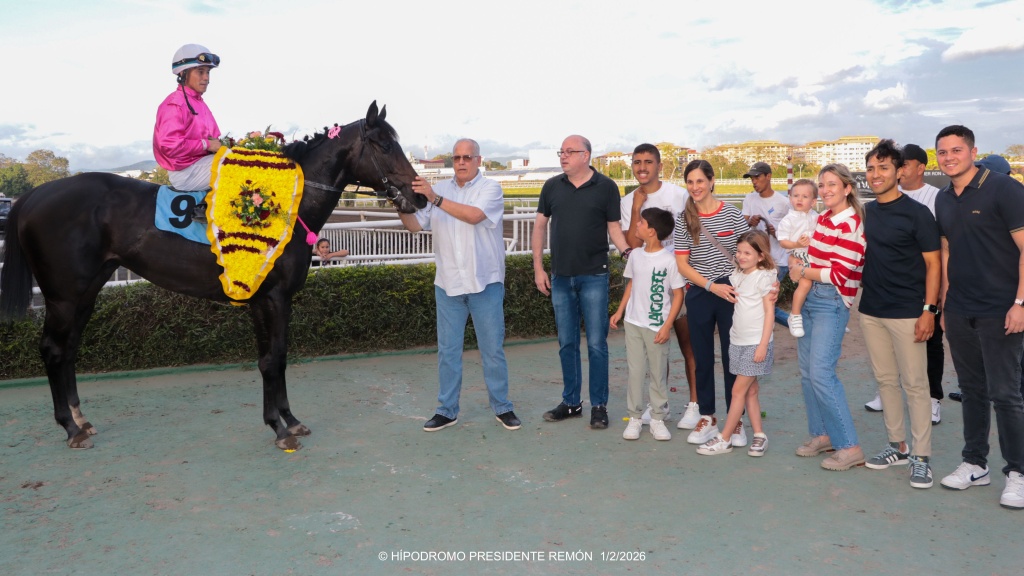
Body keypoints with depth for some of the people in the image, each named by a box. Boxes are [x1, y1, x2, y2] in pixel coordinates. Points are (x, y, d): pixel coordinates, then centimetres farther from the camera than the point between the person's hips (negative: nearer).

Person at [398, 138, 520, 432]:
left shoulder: (490, 188, -3)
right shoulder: (439, 189, 9)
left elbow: (474, 215, -23)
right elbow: (415, 225, 6)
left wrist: (435, 198, -26)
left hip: (485, 283, -3)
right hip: (448, 284, 3)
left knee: (493, 349, 6)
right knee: (448, 350, 9)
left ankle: (502, 407, 19)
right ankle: (447, 410, 20)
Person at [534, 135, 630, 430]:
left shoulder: (606, 187, -1)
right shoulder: (552, 186, 7)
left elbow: (614, 228, 1)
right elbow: (540, 226, 11)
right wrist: (538, 268, 5)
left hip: (594, 276, -3)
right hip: (560, 277, 3)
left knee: (596, 344, 1)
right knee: (567, 343, 11)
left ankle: (599, 405, 12)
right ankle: (571, 402, 23)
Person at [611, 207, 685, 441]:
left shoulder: (669, 260, -12)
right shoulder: (635, 255, 4)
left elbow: (678, 294, -8)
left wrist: (667, 326, -12)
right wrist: (619, 311, 11)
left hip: (657, 326, -4)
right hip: (633, 323, 4)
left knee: (659, 374, 6)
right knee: (635, 371, 7)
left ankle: (658, 419, 18)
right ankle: (634, 417, 16)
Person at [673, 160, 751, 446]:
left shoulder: (732, 213, -3)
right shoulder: (684, 220, 1)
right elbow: (682, 264, -2)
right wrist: (712, 286, -13)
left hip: (731, 291, -1)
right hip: (699, 294, 2)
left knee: (733, 357, 4)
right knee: (702, 358, 10)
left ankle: (735, 421, 17)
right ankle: (707, 418, 23)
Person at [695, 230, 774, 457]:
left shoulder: (764, 277, -9)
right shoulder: (736, 275, 10)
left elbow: (769, 312, -12)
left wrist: (763, 345, -15)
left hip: (756, 343, -7)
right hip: (738, 341, 7)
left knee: (738, 390, -3)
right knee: (750, 391, 11)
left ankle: (724, 440, 3)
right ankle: (759, 435, 20)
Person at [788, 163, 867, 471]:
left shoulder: (851, 225, -12)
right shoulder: (822, 219, 12)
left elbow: (839, 274, -17)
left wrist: (802, 271, -6)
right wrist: (797, 266, 2)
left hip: (833, 303, -8)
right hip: (809, 298, 8)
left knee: (821, 372, -13)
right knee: (807, 371, 9)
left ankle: (850, 447, -4)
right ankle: (822, 434, 22)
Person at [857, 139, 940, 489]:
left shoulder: (916, 212, -8)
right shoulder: (865, 212, 8)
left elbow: (933, 264, -8)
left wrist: (928, 310, -15)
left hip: (907, 313, -6)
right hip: (870, 311, 6)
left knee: (915, 384, 0)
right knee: (885, 381, 12)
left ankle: (921, 457, 9)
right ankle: (897, 446, 25)